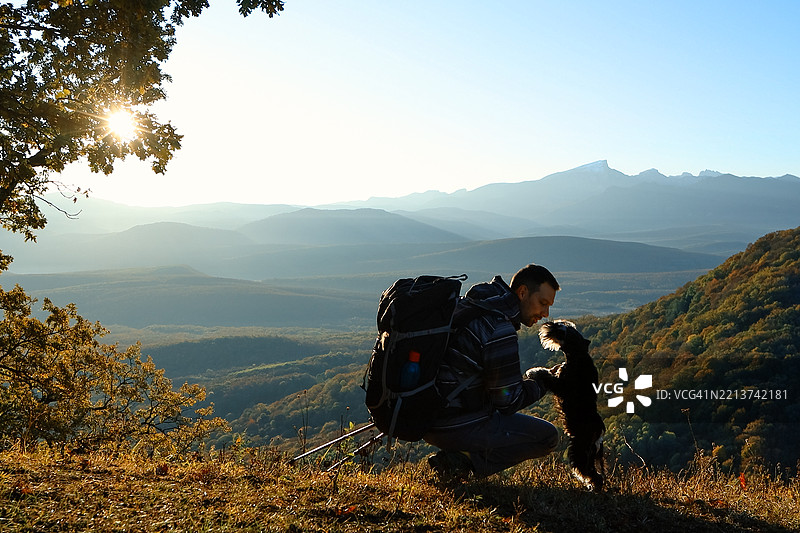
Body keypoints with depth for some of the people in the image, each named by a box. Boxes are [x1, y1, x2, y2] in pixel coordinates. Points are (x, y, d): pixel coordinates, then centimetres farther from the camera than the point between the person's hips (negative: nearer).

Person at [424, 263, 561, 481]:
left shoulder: (465, 306, 8)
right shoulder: (500, 332, -20)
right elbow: (508, 401, -14)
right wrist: (540, 383, 4)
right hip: (458, 427, -9)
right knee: (547, 436, 2)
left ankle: (456, 456, 13)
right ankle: (463, 460, -6)